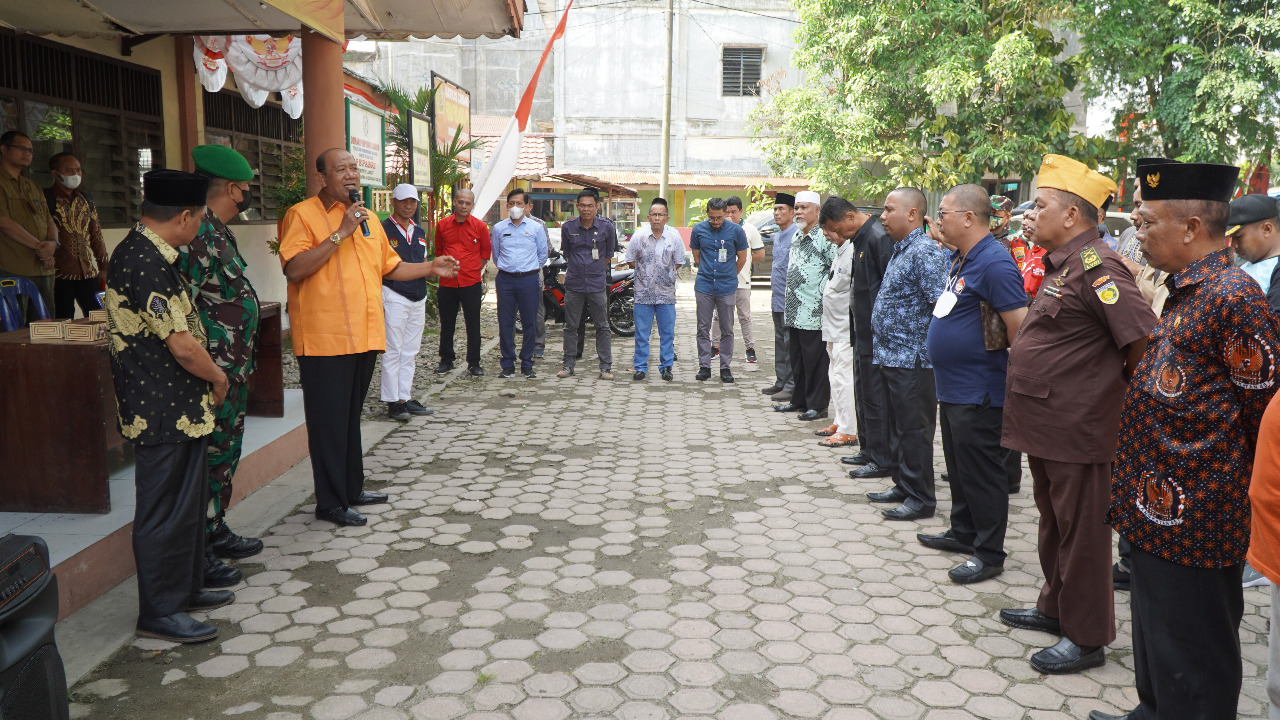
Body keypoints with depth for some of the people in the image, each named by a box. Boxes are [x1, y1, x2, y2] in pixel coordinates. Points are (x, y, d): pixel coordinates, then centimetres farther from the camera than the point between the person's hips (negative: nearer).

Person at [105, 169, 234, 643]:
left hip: (179, 408, 10)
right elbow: (181, 344, -23)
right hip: (163, 413, -10)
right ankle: (159, 613, 13)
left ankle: (186, 588, 33)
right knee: (165, 510, 0)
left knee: (188, 500, 19)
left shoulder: (149, 254, 11)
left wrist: (208, 380, 14)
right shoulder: (146, 263, -22)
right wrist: (218, 378, -6)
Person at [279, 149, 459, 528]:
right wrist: (340, 233, -20)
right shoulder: (303, 214, -6)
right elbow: (294, 269, -19)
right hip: (325, 338, -7)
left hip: (364, 335, 7)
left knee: (351, 415, 17)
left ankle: (352, 488, 28)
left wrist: (430, 267, 13)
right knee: (329, 420, -1)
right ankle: (330, 501, 8)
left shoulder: (368, 219, 17)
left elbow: (390, 267, 26)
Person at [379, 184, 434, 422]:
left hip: (418, 298, 7)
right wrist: (377, 302, -15)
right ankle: (393, 402, 3)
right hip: (394, 297, -7)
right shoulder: (383, 229, -6)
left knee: (410, 351, 10)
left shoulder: (419, 232, 16)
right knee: (392, 352, -3)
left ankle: (405, 398, 18)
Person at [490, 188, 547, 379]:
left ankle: (527, 365, 10)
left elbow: (542, 254, 14)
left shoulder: (536, 227, 5)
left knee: (529, 323, 1)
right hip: (505, 279, 1)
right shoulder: (498, 228, 7)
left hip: (529, 279, -1)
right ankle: (508, 365, 9)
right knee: (505, 323, 1)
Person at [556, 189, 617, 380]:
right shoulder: (568, 227, 1)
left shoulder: (606, 227, -1)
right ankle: (569, 364, 16)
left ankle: (606, 366, 9)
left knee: (602, 327, 2)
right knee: (570, 326, 6)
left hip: (597, 284, -1)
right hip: (574, 283, 1)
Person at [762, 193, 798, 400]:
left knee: (790, 343, -4)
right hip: (777, 300, 9)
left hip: (789, 300, -9)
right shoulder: (777, 236, 16)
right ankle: (780, 382, 23)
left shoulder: (796, 236, -13)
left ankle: (790, 387, 1)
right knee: (779, 342, 15)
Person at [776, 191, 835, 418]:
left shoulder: (824, 236, -10)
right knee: (796, 356, 14)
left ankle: (817, 405, 7)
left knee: (815, 358, -2)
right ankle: (799, 400, 24)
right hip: (795, 310, 8)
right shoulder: (796, 236, 16)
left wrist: (821, 290, -14)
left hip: (814, 311, -8)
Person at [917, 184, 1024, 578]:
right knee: (959, 467, 21)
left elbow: (1020, 329, -23)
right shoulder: (958, 259, 11)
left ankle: (989, 554, 13)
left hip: (978, 393, -10)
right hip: (952, 388, 10)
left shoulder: (995, 262, -20)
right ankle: (963, 532, 35)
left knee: (981, 474, 1)